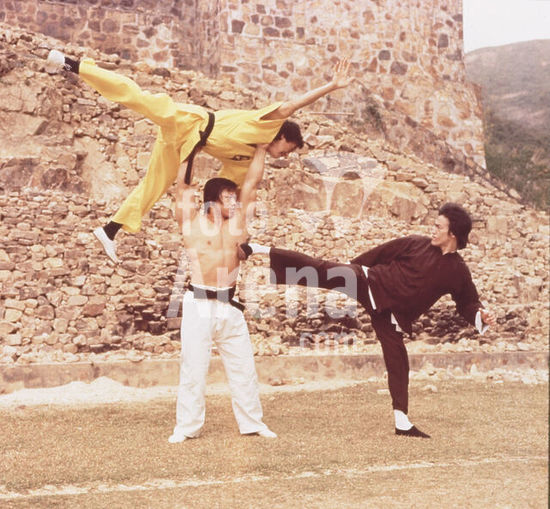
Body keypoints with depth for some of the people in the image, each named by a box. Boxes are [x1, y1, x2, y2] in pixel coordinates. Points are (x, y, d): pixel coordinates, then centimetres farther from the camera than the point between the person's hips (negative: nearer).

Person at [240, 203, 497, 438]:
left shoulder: (458, 271, 1)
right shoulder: (416, 244, 0)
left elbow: (468, 303, 9)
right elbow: (381, 254, 9)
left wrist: (482, 316, -12)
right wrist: (351, 268, 14)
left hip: (391, 315, 1)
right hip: (371, 284, -1)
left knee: (398, 364, 0)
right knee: (319, 271, -15)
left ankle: (402, 422, 13)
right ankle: (257, 250, -11)